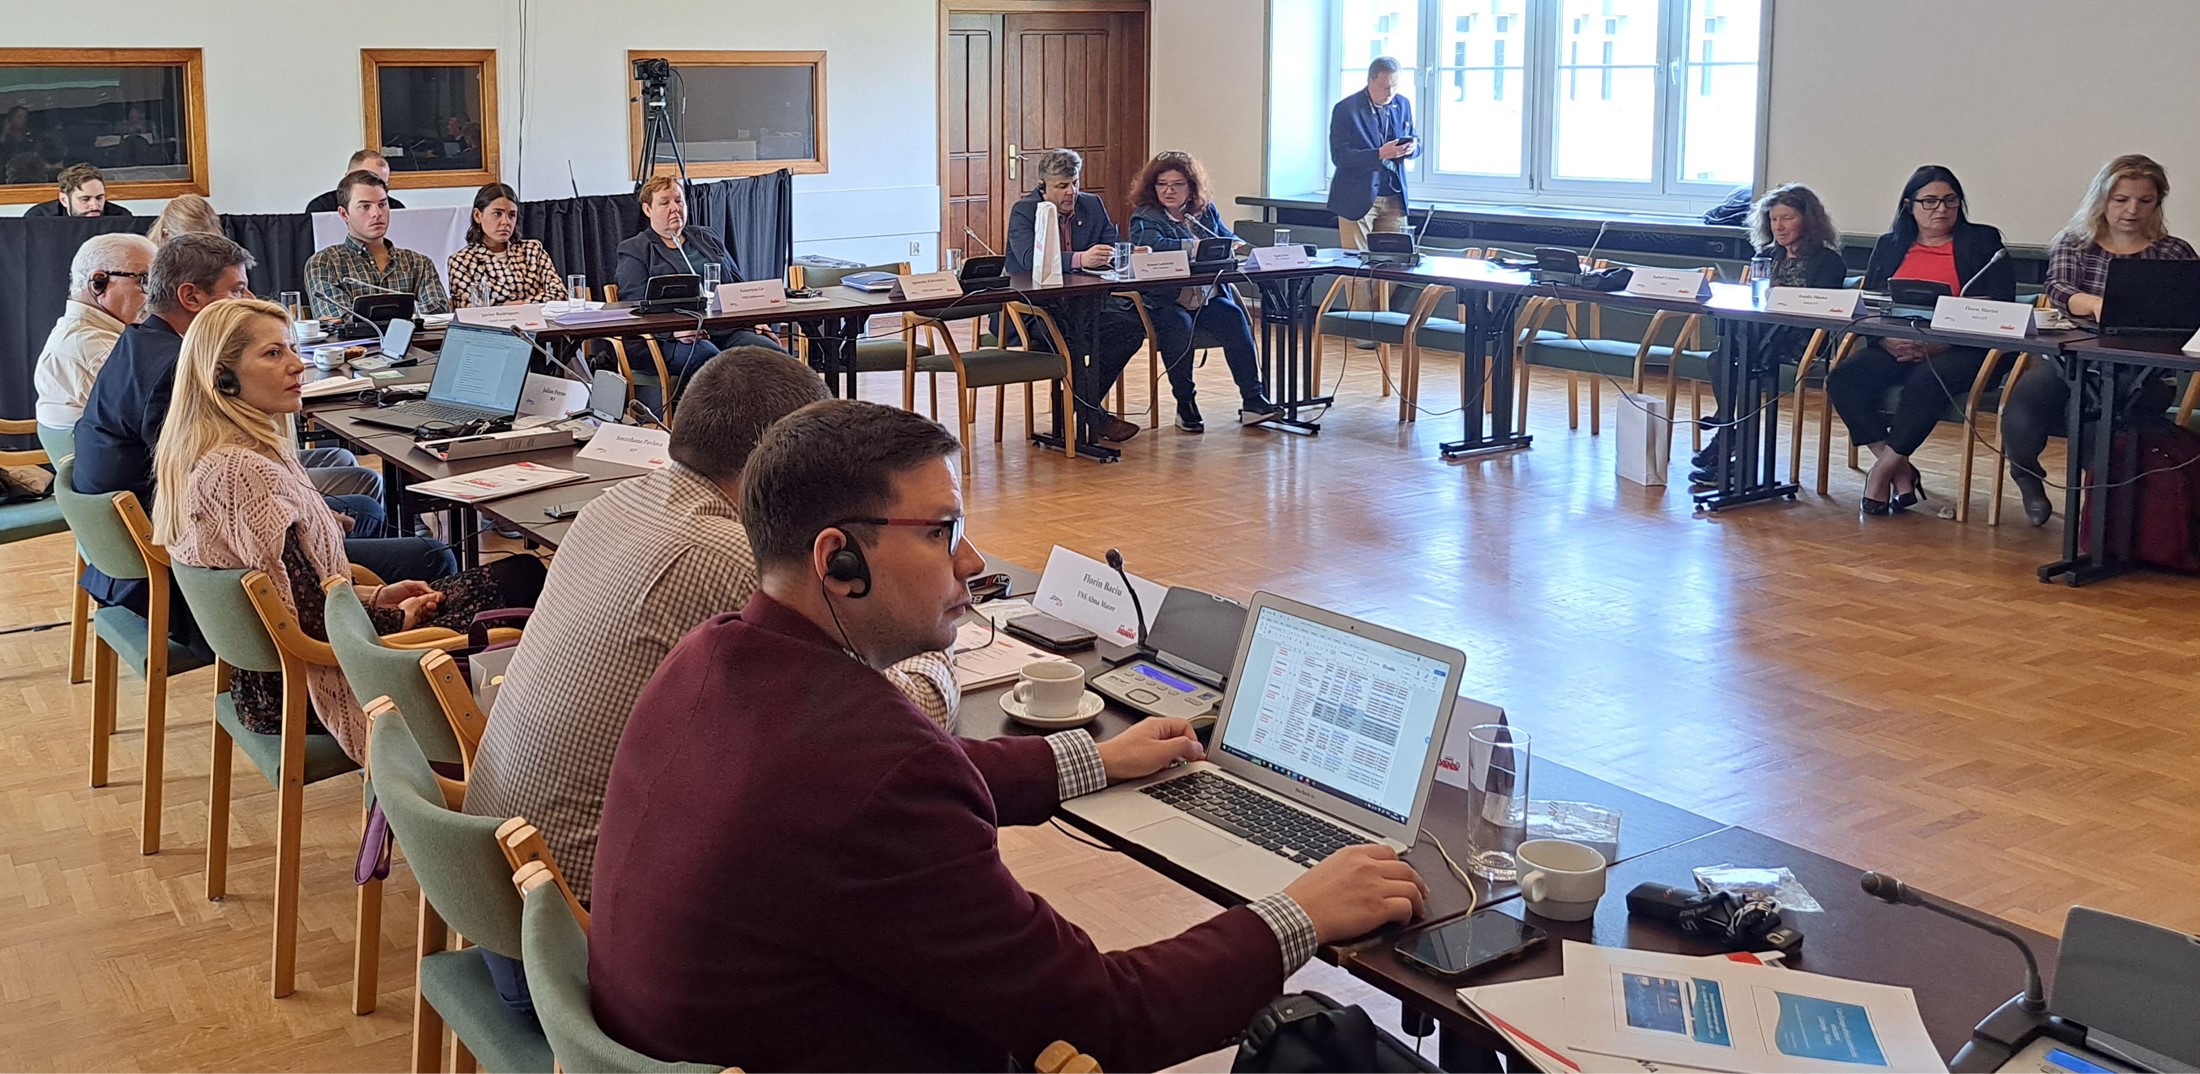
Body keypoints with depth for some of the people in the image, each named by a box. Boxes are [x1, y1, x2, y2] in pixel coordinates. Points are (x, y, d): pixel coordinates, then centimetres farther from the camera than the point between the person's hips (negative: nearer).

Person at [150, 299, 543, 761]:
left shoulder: (199, 459, 5)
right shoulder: (243, 473, -26)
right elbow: (309, 625, -25)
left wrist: (376, 596, 7)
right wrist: (398, 618, -9)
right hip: (309, 687, -10)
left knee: (520, 573, 10)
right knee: (518, 581, -2)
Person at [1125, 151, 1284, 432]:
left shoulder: (1206, 211, 18)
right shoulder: (1144, 218, 2)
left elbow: (1230, 238, 15)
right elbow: (1153, 245, -18)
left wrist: (1234, 245, -10)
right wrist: (1195, 246, -22)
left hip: (1208, 300, 4)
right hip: (1166, 303, -4)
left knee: (1233, 316, -26)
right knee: (1179, 326, -35)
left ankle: (1253, 399, -26)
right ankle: (1185, 404, -18)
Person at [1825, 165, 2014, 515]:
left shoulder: (1982, 241, 9)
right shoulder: (1889, 245, 19)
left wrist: (1937, 344, -16)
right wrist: (1888, 342, -14)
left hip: (1958, 351, -4)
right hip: (1895, 349, 4)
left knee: (1925, 381, -37)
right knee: (1842, 378, -23)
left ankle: (1883, 472, -24)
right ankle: (1901, 473, -20)